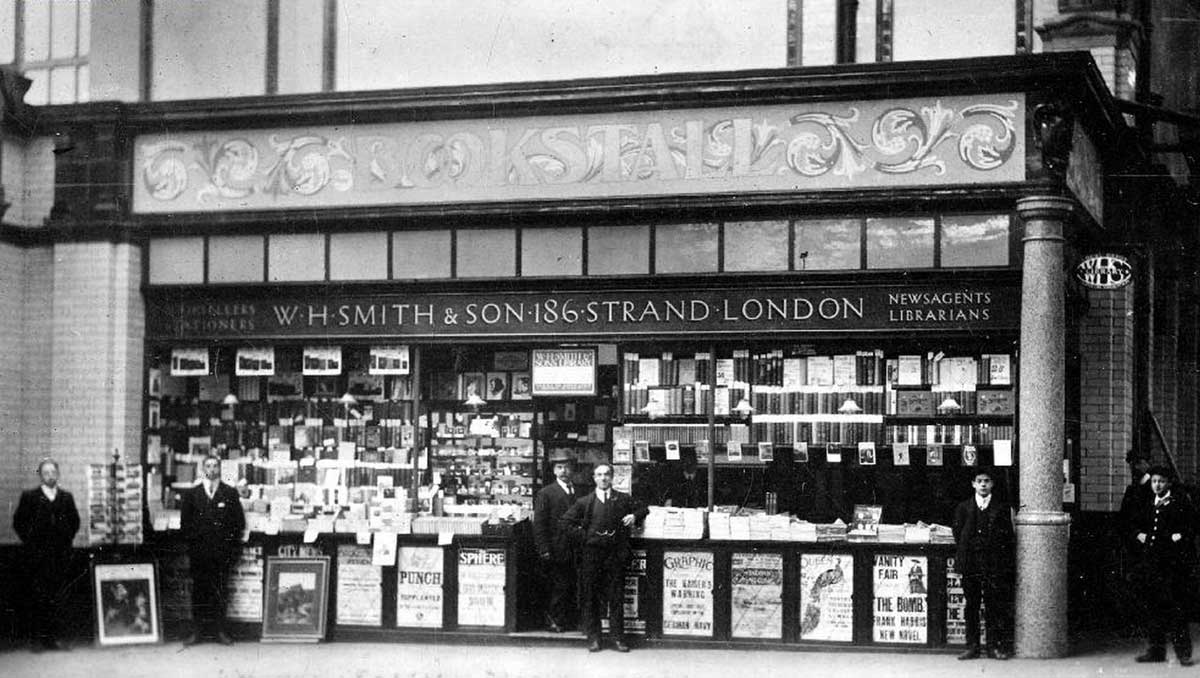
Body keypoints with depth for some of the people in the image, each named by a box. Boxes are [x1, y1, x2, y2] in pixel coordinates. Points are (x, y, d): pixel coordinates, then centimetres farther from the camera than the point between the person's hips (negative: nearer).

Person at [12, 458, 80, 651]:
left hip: (61, 555, 3)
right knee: (39, 597, -5)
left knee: (58, 598, 0)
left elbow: (75, 521, 20)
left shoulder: (66, 497, 14)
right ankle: (38, 639, -3)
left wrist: (68, 539, 9)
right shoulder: (29, 496, 5)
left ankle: (55, 637, 3)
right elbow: (18, 522, 5)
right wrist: (29, 542, -1)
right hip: (37, 555, -2)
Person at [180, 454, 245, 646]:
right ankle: (198, 631, 4)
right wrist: (192, 542, 0)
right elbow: (185, 522, 10)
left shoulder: (230, 493, 9)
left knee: (219, 592, -1)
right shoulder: (191, 494, 11)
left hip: (222, 552, -1)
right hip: (199, 552, 1)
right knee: (199, 592, 1)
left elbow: (239, 522, 8)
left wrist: (232, 546, 0)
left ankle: (220, 631, 4)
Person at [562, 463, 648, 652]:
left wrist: (634, 516, 0)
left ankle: (618, 637, 6)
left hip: (616, 553, 0)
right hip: (591, 553, 0)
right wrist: (582, 535, 1)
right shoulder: (585, 502, 7)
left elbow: (643, 509, 20)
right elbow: (566, 519, 9)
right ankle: (593, 638, 7)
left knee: (617, 596, 1)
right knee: (590, 596, 1)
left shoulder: (623, 499, 9)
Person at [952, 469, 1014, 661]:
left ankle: (994, 646, 6)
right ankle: (972, 647, 7)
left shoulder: (1002, 509, 5)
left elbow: (1008, 537, 6)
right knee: (971, 606, 3)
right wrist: (963, 556, 5)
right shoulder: (963, 508, 8)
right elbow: (958, 535, 12)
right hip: (970, 565, 1)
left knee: (995, 607, -1)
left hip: (994, 566, -1)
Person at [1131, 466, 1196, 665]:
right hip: (1151, 562, 6)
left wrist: (1181, 536, -16)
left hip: (1175, 561, -6)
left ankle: (1183, 652, -1)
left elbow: (1192, 525, -2)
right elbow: (1136, 525, 29)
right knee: (1153, 606, 7)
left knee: (1177, 606, -7)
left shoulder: (1181, 502, 1)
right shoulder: (1147, 505, 18)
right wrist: (1139, 534, 9)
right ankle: (1156, 650, 14)